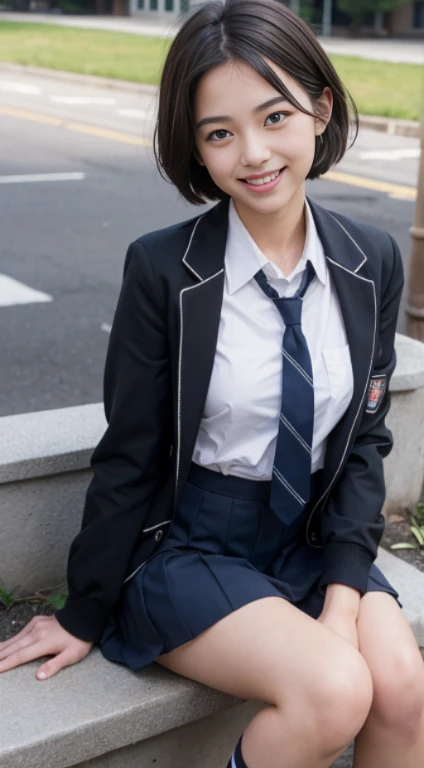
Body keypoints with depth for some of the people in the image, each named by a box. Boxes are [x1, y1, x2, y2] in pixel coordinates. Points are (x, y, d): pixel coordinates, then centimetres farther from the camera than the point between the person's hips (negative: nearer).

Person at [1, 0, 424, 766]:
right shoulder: (162, 269, -15)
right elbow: (128, 455, -8)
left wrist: (344, 597, -9)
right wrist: (85, 615, 1)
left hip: (316, 536, 4)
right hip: (188, 546, -4)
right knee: (334, 690, -25)